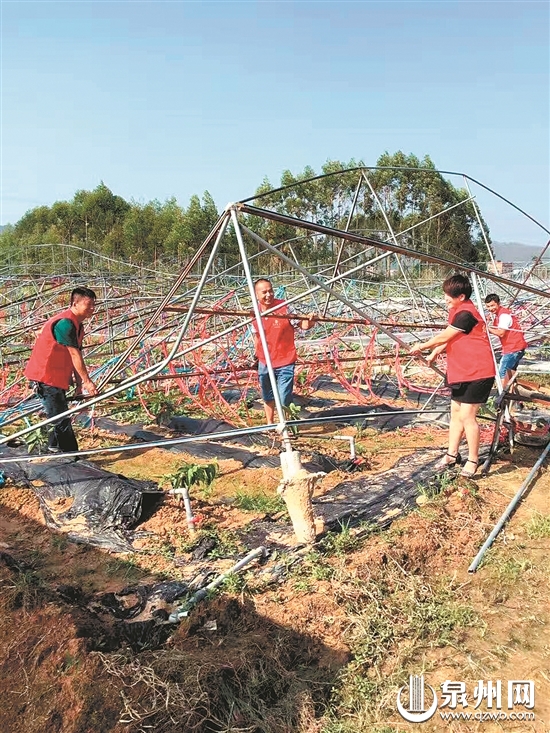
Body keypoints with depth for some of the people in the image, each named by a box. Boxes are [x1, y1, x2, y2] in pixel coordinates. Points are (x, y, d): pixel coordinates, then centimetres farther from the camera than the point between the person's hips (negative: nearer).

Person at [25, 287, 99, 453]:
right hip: (45, 376, -10)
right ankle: (72, 455, -4)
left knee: (60, 415, 18)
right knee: (61, 418, -8)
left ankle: (54, 448, 31)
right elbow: (75, 355, -23)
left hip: (57, 376, 10)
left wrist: (79, 383, 6)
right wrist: (87, 381, -20)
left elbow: (75, 356, 9)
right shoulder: (65, 323, -22)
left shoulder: (78, 325, 10)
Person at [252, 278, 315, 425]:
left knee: (284, 400, -7)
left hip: (285, 362, -4)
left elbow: (303, 325, -12)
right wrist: (256, 356, 18)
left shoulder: (285, 307, -14)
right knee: (267, 397, 19)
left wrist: (309, 321, -33)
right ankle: (270, 424, 40)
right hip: (264, 363, 4)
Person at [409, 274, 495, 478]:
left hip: (476, 373, -10)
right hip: (461, 372, 10)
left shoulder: (465, 313, -20)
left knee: (467, 415, -8)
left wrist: (422, 346, -1)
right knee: (456, 413, 14)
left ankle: (473, 460, 4)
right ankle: (452, 454, 25)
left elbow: (443, 337, -15)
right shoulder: (457, 311, 11)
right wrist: (434, 353, 20)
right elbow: (448, 338, 22)